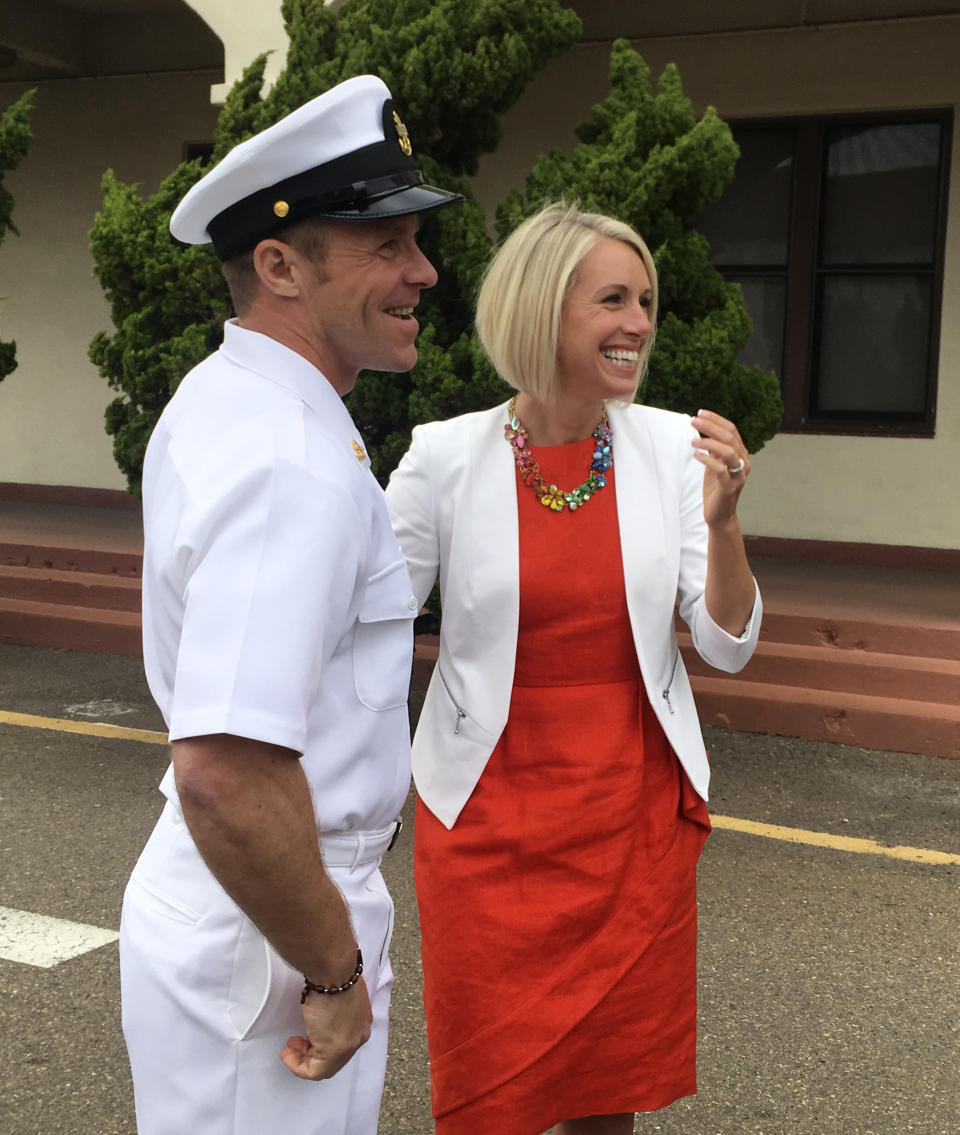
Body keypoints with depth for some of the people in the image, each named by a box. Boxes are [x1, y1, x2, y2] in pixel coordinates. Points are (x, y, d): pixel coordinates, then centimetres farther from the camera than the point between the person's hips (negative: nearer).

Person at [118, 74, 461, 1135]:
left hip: (204, 902, 9)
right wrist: (336, 974, -21)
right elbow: (225, 775, -35)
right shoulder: (294, 467, -26)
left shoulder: (219, 402, 7)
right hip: (262, 934, -9)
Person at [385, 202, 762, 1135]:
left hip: (637, 810, 2)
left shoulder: (671, 446, -3)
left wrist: (720, 521, -16)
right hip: (490, 813, -2)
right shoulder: (447, 455, -10)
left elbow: (729, 647, -2)